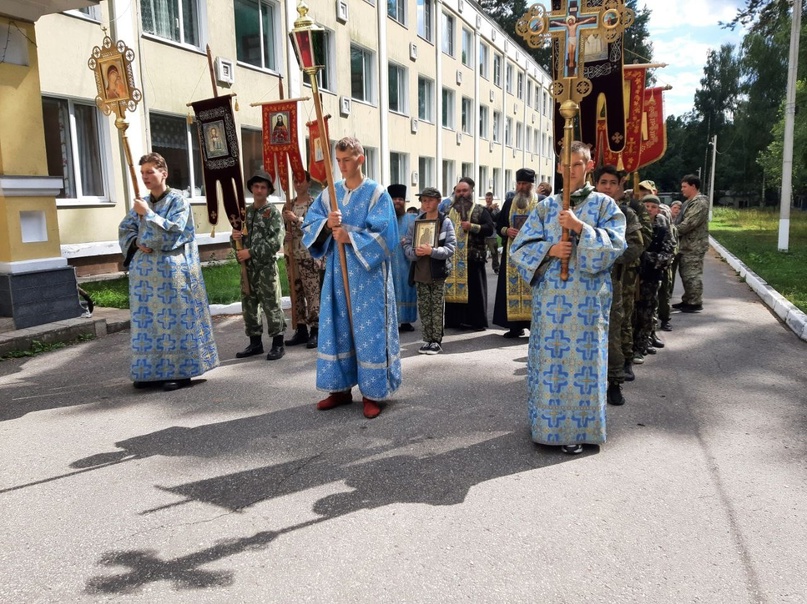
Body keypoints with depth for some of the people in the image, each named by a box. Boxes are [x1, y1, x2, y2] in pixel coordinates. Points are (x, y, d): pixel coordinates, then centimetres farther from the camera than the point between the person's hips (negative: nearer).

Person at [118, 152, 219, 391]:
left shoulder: (178, 200, -4)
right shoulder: (142, 203, 14)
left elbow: (174, 231, -16)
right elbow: (124, 229, 16)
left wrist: (148, 214, -14)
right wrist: (136, 243, -4)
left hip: (171, 270, -6)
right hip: (144, 270, 6)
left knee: (173, 320, -4)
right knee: (147, 320, 8)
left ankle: (180, 372, 3)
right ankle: (152, 371, 16)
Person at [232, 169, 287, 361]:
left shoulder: (273, 212, -5)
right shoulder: (245, 212, 13)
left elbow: (275, 242, -15)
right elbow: (237, 241, 19)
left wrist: (251, 252, -18)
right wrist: (234, 237, -5)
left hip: (266, 266, -6)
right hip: (248, 266, 6)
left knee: (271, 305, -3)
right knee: (248, 305, 10)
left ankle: (278, 344, 5)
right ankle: (255, 342, 21)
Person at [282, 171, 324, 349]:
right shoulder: (288, 206, 13)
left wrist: (297, 219, -17)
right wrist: (284, 235, -4)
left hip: (310, 256, -6)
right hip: (293, 256, 6)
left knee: (313, 295, -4)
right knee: (297, 294, 9)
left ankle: (315, 331, 3)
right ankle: (301, 329, 17)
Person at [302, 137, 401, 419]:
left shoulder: (377, 193, -4)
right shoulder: (329, 193, 10)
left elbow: (385, 234, -12)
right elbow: (309, 224, 6)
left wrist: (350, 238, -19)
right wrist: (326, 224, -15)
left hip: (367, 274, -5)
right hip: (336, 272, 5)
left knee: (369, 330, -1)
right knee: (336, 329, 8)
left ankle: (372, 393, 9)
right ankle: (341, 388, 20)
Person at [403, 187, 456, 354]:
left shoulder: (446, 222, -2)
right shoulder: (415, 223, 7)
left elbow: (450, 248, -10)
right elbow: (407, 246, 4)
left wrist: (431, 251, -23)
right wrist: (415, 252, -17)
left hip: (438, 272, -3)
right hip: (420, 273, 3)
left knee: (437, 308, 1)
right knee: (424, 308, 7)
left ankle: (437, 341, 10)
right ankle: (428, 340, 17)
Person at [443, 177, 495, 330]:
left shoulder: (480, 210, 4)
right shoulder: (449, 211, 16)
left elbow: (490, 228, -6)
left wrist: (472, 227, -17)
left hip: (473, 257, -4)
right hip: (453, 258, 4)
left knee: (474, 290, -1)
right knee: (453, 288, 5)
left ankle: (477, 321, 6)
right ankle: (455, 320, 13)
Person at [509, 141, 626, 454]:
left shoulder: (604, 205, 5)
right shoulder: (546, 206, 10)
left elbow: (615, 245, -9)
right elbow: (519, 247, 4)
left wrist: (580, 227, -19)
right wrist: (549, 250, -13)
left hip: (588, 300, -2)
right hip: (550, 297, 2)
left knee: (581, 360, 1)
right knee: (549, 359, 6)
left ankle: (576, 429, 12)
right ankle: (547, 424, 20)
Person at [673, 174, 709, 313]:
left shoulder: (700, 203, -15)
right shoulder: (689, 202, 18)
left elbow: (689, 223, -22)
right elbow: (681, 221, 20)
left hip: (694, 246, -10)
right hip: (686, 244, 10)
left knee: (692, 275, -6)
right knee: (685, 274, 14)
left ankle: (695, 303, 0)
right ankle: (687, 300, 23)